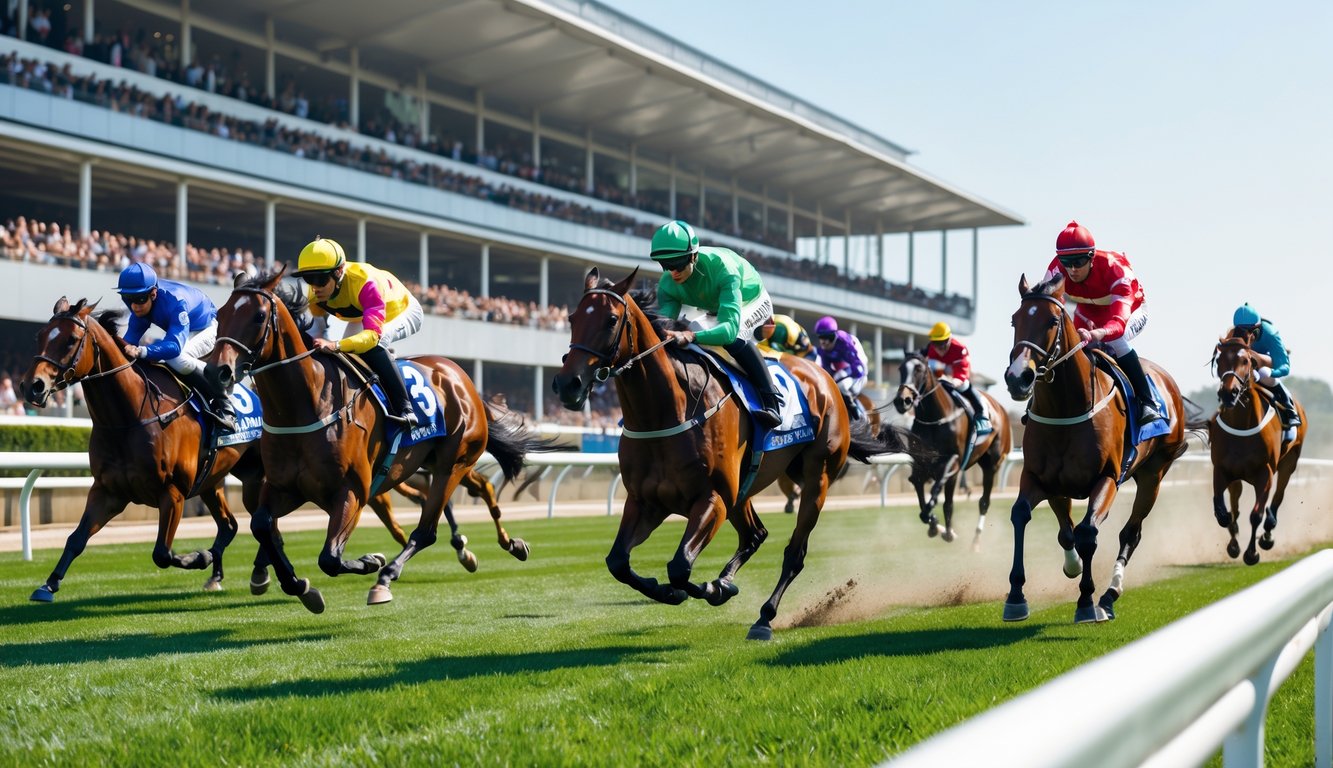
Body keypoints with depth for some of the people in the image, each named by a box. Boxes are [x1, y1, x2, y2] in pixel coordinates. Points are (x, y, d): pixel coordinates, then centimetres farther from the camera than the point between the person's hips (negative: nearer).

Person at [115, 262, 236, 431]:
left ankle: (223, 404, -21)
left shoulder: (176, 301, -39)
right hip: (179, 332, 8)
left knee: (176, 358, -34)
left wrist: (141, 351, -63)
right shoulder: (141, 298, -18)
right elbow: (134, 333, -10)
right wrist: (123, 347, -32)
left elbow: (175, 345, -49)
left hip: (208, 329, -8)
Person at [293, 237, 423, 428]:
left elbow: (373, 334, -52)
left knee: (373, 345, -34)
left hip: (403, 312, -7)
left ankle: (404, 409, -34)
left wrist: (336, 345, -67)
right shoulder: (314, 294, -24)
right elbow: (317, 331, -14)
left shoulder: (363, 282, -43)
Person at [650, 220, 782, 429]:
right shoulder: (667, 284, -25)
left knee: (733, 336, -36)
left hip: (752, 302, -7)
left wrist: (691, 336, -71)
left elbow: (730, 327, -54)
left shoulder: (721, 266, -43)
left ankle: (772, 403, -33)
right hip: (712, 308, 7)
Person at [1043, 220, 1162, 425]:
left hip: (1131, 310, -5)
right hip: (1088, 314, 5)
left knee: (1115, 342, -34)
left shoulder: (1115, 270, -40)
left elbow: (1119, 321, -53)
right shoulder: (1056, 271, -27)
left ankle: (1147, 402, -25)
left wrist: (1099, 334, -76)